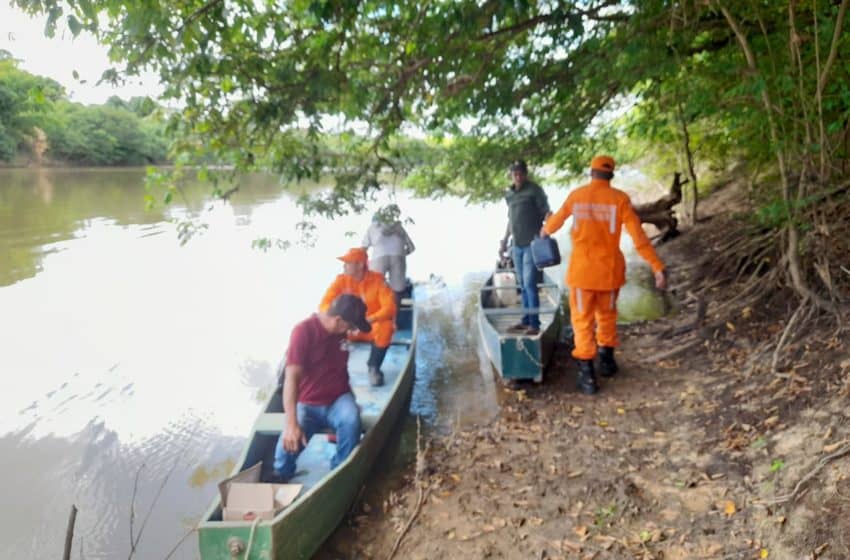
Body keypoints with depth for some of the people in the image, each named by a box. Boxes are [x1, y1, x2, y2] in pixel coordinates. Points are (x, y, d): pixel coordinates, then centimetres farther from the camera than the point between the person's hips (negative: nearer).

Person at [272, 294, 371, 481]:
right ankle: (280, 477, 13)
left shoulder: (341, 330, 1)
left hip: (337, 399, 3)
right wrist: (291, 424, -37)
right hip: (308, 404, -3)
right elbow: (291, 378, -29)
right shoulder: (304, 331, -19)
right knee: (289, 443, -25)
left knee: (351, 419, -32)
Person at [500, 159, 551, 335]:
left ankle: (534, 324, -4)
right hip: (517, 245, 6)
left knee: (529, 283, -9)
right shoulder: (509, 194, 13)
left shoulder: (534, 190, -6)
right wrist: (504, 241, 21)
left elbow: (547, 213, -8)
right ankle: (526, 320, 18)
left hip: (532, 244, -6)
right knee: (522, 284, 10)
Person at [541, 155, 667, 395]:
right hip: (609, 268, 0)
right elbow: (639, 236, -10)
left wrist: (546, 230, 42)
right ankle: (606, 360, 34)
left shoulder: (576, 195, 0)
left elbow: (558, 218, 19)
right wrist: (657, 267, -7)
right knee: (607, 314, 22)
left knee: (583, 319, 6)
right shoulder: (619, 198, -6)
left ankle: (587, 374, 1)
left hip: (582, 268, 0)